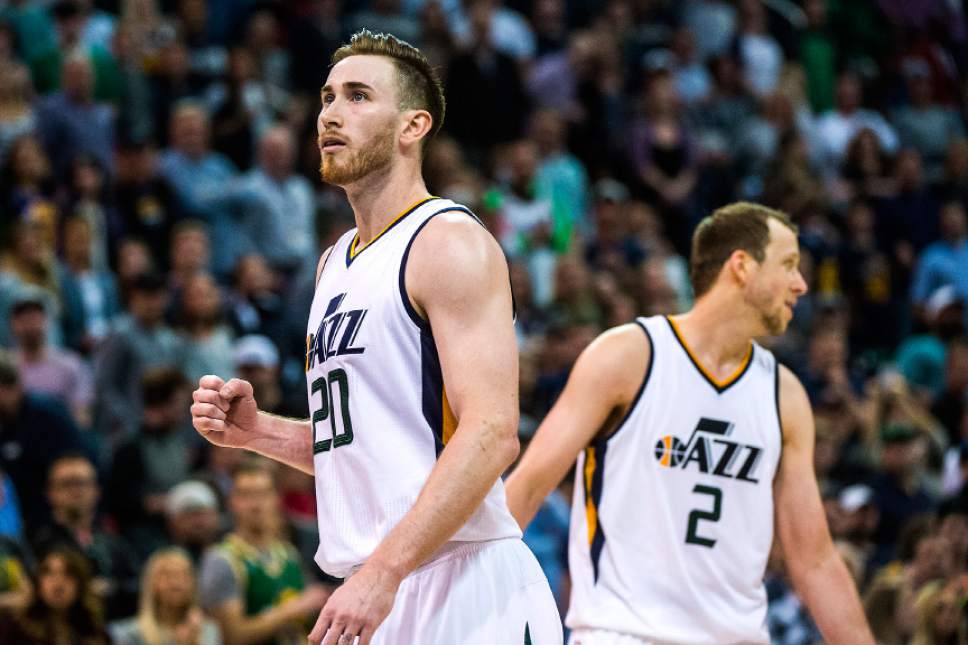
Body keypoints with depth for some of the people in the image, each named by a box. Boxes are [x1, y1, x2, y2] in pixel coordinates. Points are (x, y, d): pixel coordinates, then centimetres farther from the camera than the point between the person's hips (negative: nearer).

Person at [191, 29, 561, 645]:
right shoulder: (337, 263, 19)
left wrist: (382, 572, -26)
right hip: (381, 594, 9)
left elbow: (491, 434, -19)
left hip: (464, 588, -9)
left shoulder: (450, 243, -9)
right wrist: (255, 430, 9)